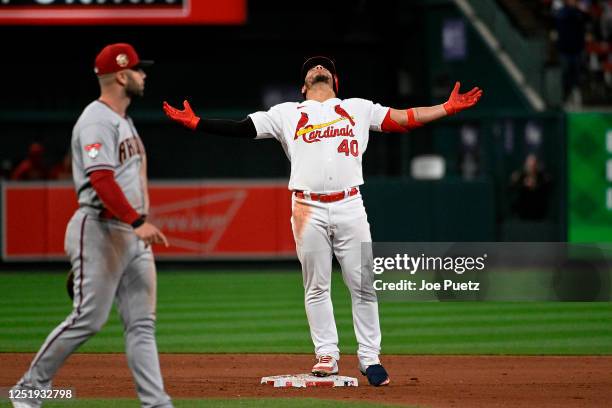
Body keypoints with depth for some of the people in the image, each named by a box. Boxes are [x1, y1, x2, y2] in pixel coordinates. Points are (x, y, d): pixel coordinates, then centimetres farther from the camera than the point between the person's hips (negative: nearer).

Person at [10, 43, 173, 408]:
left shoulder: (123, 121, 20)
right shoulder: (97, 120, -12)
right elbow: (101, 180, -24)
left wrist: (140, 226, 19)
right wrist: (138, 222, -30)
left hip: (131, 234, 10)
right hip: (100, 231, -10)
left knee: (142, 323, 3)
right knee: (89, 319, -9)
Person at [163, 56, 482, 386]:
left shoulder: (359, 109, 18)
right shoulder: (286, 113, 15)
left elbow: (403, 119, 12)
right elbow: (241, 128, 9)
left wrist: (448, 108, 2)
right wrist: (196, 123, -2)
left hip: (349, 207, 0)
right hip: (308, 209, 0)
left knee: (363, 285, -2)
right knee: (316, 287, 2)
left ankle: (369, 358, 3)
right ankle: (327, 356, 9)